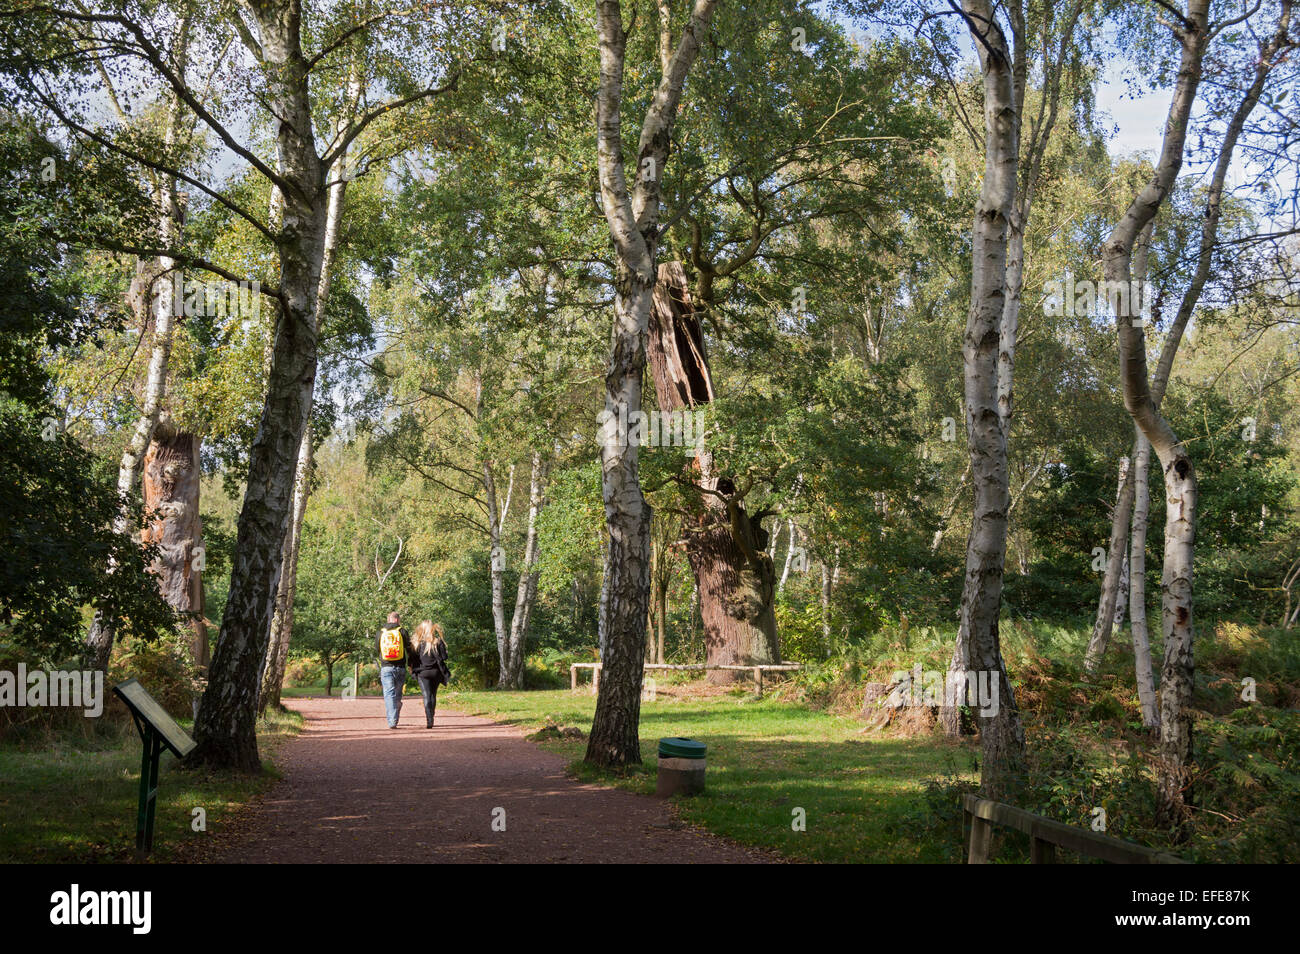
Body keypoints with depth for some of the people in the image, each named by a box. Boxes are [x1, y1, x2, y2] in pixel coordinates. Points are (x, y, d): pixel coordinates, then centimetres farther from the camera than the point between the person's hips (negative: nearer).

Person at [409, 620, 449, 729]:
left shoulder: (416, 643, -5)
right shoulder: (438, 642, -6)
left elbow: (412, 659, -3)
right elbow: (444, 657, -7)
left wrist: (414, 669, 11)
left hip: (422, 673, -1)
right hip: (436, 672, 1)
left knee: (427, 696, -4)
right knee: (433, 695, 15)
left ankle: (429, 720, -18)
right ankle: (431, 719, 23)